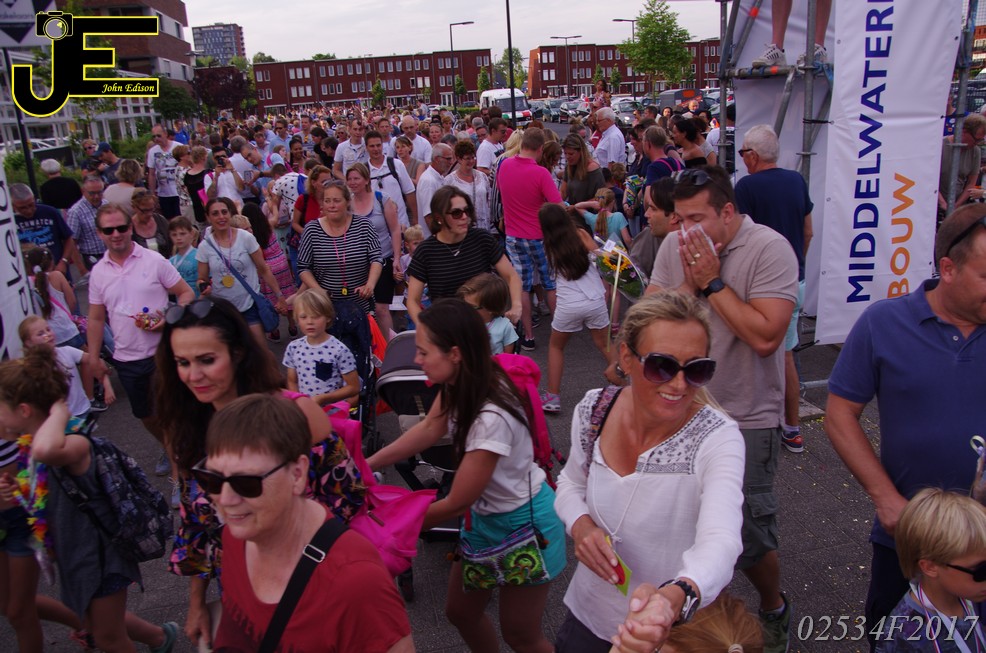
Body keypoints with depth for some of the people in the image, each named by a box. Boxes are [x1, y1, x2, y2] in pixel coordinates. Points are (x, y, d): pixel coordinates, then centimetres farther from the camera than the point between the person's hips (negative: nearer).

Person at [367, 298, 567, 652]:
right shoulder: (461, 381, -15)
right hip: (484, 514, 8)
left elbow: (455, 503, -23)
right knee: (461, 611, 21)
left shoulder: (492, 418, -36)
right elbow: (429, 429, 4)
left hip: (524, 524, -7)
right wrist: (365, 465, 2)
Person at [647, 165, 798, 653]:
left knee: (748, 539, 4)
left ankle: (774, 611, 35)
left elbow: (766, 336, -25)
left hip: (746, 418, -5)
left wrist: (713, 281, -21)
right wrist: (690, 283, -16)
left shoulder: (769, 249, -16)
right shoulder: (675, 245, 1)